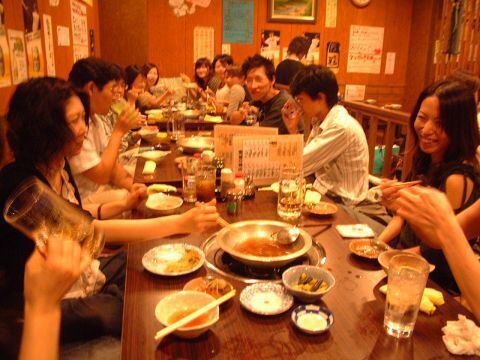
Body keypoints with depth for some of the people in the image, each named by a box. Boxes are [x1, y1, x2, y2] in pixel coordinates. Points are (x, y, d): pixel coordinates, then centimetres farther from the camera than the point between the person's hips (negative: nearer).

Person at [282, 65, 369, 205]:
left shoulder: (342, 127, -23)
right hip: (324, 192, 7)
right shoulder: (319, 121, 5)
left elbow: (299, 166, -22)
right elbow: (304, 159, 7)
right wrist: (293, 130, 0)